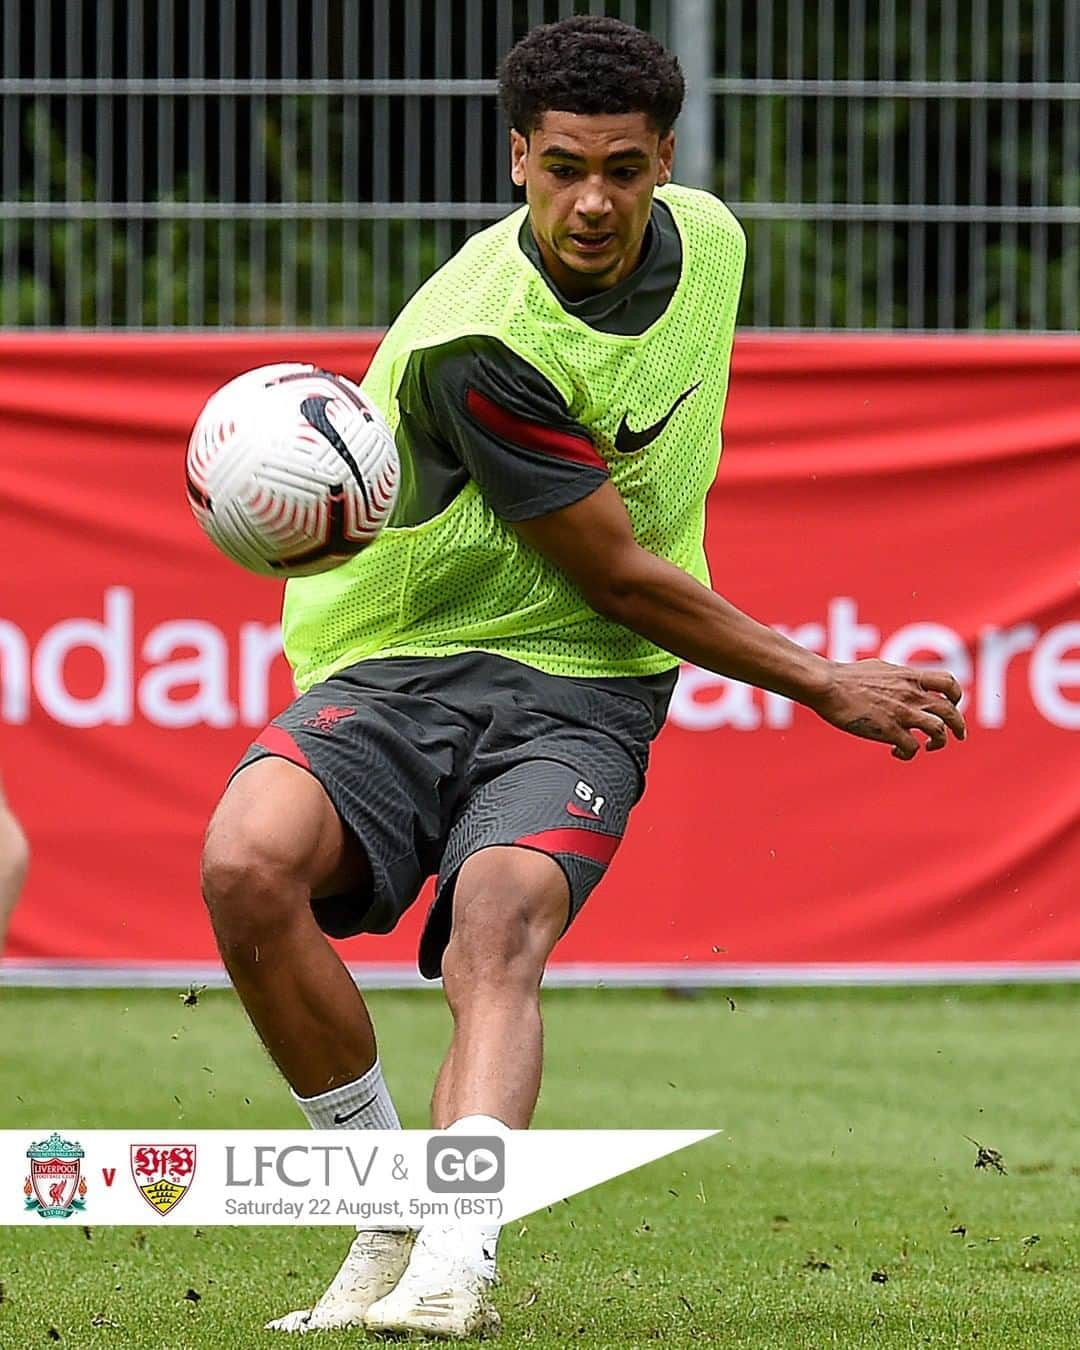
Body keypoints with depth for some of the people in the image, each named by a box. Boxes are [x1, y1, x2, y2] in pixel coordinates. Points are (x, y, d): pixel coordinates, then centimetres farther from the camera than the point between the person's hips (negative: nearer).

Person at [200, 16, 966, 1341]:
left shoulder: (707, 240, 1)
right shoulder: (477, 341, -20)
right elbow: (618, 577, -13)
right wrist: (822, 683, -5)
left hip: (577, 688, 3)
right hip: (396, 669, -3)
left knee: (498, 923, -28)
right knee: (247, 866, -30)